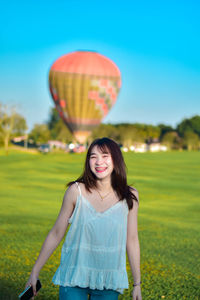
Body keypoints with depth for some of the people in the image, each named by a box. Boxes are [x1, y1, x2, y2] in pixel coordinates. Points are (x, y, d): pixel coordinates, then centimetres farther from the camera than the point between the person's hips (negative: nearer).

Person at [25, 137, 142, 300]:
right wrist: (35, 272, 4)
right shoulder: (76, 191, -7)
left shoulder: (130, 196, -3)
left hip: (109, 282, 2)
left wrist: (137, 284, 9)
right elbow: (56, 234, 1)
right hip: (74, 279, -1)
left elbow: (132, 240, 5)